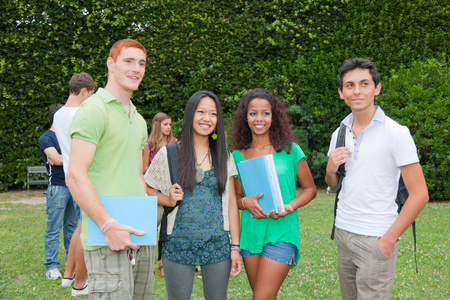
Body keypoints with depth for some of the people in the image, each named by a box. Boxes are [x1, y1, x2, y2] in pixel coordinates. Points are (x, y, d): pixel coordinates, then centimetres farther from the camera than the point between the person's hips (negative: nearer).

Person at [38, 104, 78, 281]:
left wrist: (62, 159, -9)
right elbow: (57, 159, -15)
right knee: (54, 229, -2)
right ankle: (51, 266, 5)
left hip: (73, 185, 7)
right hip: (58, 187, -6)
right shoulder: (46, 138, -3)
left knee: (72, 226, 11)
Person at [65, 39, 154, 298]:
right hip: (107, 238, -8)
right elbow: (75, 176, -16)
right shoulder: (94, 110, -8)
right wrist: (109, 226, -21)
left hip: (140, 235, 8)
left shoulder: (139, 120, 19)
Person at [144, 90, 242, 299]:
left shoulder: (224, 156, 6)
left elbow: (231, 202, 6)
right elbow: (146, 192, 5)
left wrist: (235, 246, 2)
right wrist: (168, 200, -15)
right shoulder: (168, 154, -1)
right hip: (179, 243, -2)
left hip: (217, 244, 2)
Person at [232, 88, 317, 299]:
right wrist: (246, 202, -10)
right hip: (250, 233, 4)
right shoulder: (238, 156, 6)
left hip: (281, 234, -3)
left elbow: (310, 188, 4)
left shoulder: (290, 151, -2)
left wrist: (289, 206, -14)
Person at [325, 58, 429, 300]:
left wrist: (388, 240, -14)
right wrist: (330, 169, -5)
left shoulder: (396, 133, -11)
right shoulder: (340, 134, 7)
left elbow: (419, 194, -12)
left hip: (376, 240, -6)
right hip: (343, 232, 6)